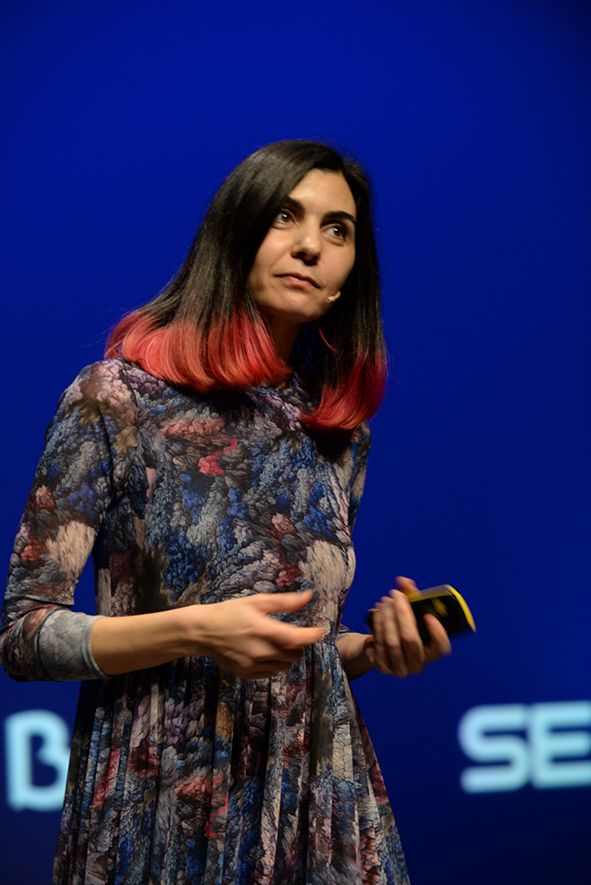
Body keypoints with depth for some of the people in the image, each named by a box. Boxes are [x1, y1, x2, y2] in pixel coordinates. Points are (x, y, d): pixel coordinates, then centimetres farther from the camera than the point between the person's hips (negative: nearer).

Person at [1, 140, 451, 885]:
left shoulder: (341, 433, 7)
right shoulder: (117, 397, -7)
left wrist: (374, 649, -4)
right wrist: (192, 631, -21)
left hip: (319, 808, 4)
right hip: (159, 812, -4)